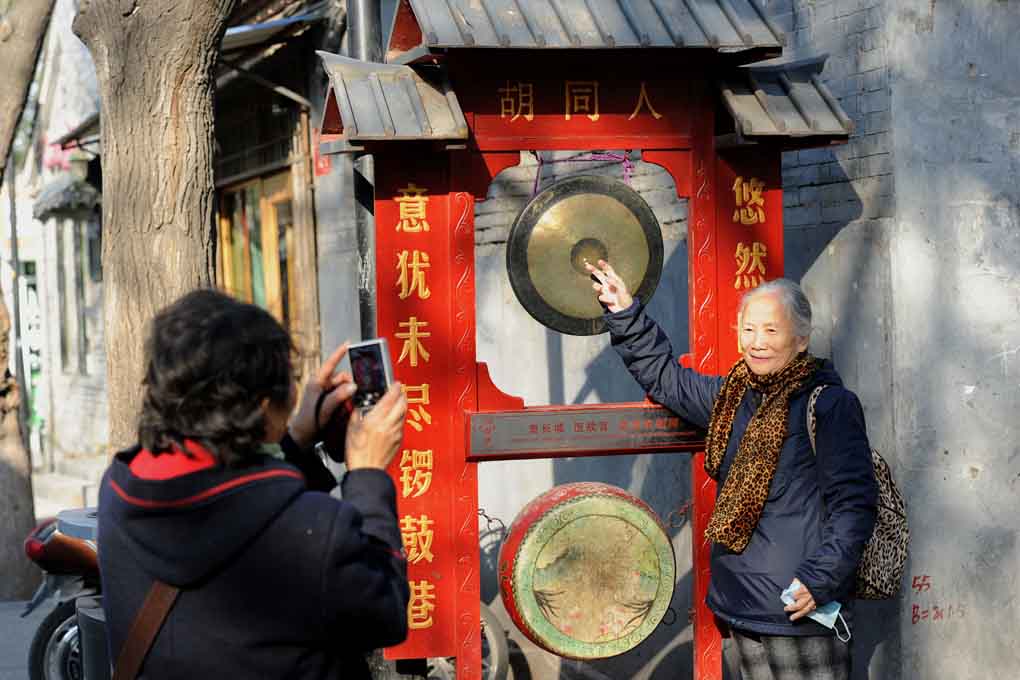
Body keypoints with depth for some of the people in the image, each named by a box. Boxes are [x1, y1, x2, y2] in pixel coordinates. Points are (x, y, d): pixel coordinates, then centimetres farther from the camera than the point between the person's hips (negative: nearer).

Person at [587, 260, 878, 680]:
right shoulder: (731, 398, 12)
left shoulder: (830, 404, -11)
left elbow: (854, 504, -15)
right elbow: (664, 376, 27)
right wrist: (624, 314, 20)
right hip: (743, 607, 8)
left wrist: (820, 580, -21)